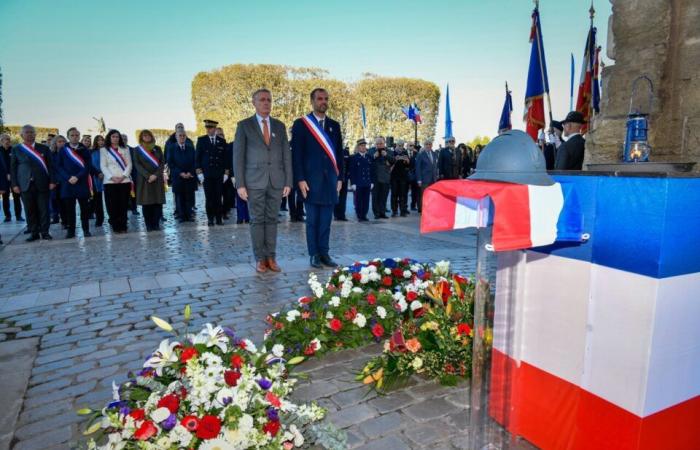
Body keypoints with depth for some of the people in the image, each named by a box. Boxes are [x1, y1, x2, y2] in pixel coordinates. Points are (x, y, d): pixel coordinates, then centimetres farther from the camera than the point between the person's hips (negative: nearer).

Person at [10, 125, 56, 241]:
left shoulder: (44, 148, 8)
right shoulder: (16, 149, 8)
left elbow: (50, 166, 5)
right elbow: (13, 168, 7)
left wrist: (52, 181, -3)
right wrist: (14, 184, -1)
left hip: (42, 184, 0)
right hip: (26, 185, 1)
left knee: (44, 209, 1)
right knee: (30, 210, 4)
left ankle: (44, 232, 9)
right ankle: (33, 232, 12)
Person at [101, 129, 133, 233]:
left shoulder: (125, 149, 14)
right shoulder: (104, 150, 10)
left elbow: (129, 164, 6)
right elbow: (103, 166, 3)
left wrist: (123, 176, -8)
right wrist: (112, 177, -11)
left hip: (125, 180, 1)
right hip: (110, 181, -1)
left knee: (124, 204, -2)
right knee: (112, 205, -3)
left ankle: (123, 226, 3)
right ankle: (116, 227, 2)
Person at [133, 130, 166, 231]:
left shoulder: (157, 148, 14)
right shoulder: (137, 150, 9)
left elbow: (162, 163, 6)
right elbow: (137, 165, 0)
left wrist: (155, 175, -10)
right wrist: (148, 176, -13)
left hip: (157, 179, 2)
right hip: (144, 180, -1)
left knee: (158, 202, -3)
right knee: (146, 202, -4)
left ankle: (156, 224, 2)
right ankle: (149, 225, 0)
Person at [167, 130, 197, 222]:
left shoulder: (191, 147, 12)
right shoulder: (172, 148, 7)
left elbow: (194, 162, 7)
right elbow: (170, 163, 0)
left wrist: (190, 172, -7)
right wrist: (180, 173, -10)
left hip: (190, 176, 1)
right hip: (177, 177, -1)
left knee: (190, 197, -1)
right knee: (179, 197, -1)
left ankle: (189, 215, 4)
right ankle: (182, 216, 5)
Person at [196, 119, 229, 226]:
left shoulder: (222, 141, 11)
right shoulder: (201, 140, 8)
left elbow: (225, 157, 11)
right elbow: (197, 157, 6)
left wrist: (226, 172, 4)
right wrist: (199, 172, -2)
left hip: (219, 174, 1)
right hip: (207, 174, -1)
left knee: (218, 197, -1)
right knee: (209, 198, -2)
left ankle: (219, 218, 6)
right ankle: (210, 219, 4)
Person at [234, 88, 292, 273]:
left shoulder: (279, 126, 11)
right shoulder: (244, 125, 3)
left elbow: (286, 155, 10)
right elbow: (238, 156, 0)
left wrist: (288, 182, 3)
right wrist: (240, 184, -7)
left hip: (277, 181, 2)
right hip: (255, 181, -2)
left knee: (272, 219, 6)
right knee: (257, 220, 2)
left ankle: (271, 258, 12)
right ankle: (260, 259, 10)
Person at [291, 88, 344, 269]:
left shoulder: (334, 125, 13)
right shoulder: (301, 124, 1)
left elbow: (339, 153, 14)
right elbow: (296, 154, -4)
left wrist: (340, 177, 7)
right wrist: (300, 179, -11)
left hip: (330, 179, 4)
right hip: (311, 179, -3)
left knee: (326, 220, 6)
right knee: (312, 219, 3)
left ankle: (324, 253, 13)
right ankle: (314, 254, 11)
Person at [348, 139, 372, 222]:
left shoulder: (368, 157, 11)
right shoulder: (354, 157, -2)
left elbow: (371, 170, 12)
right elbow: (351, 171, -6)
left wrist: (371, 182, 7)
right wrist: (353, 183, -11)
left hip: (367, 183, 4)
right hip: (358, 183, -4)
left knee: (366, 201, 5)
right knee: (358, 201, 1)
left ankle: (364, 215, 14)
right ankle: (359, 216, 10)